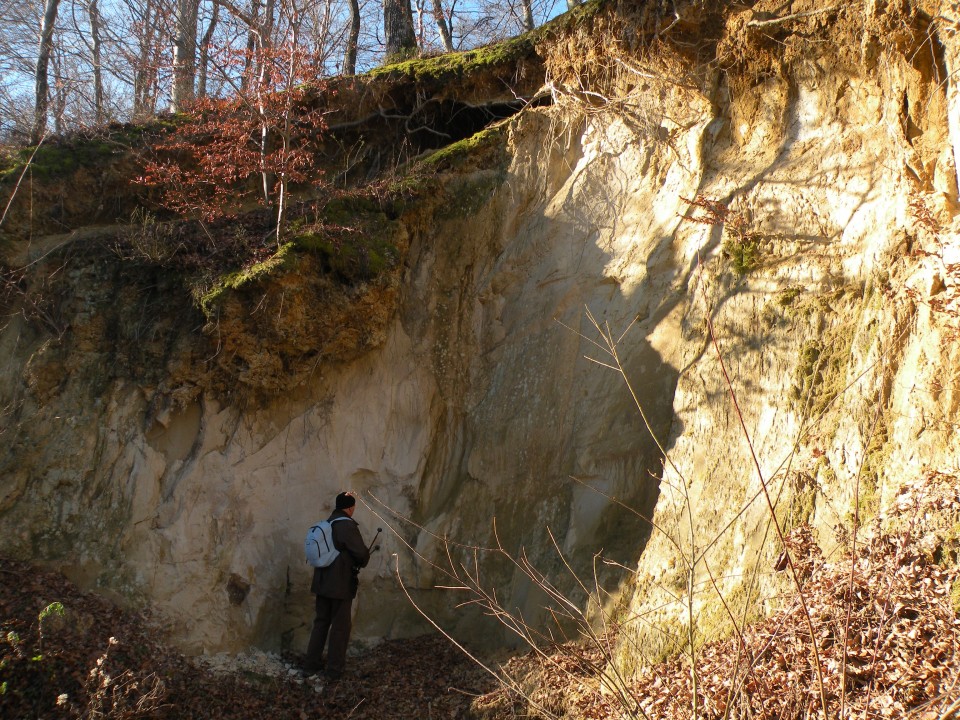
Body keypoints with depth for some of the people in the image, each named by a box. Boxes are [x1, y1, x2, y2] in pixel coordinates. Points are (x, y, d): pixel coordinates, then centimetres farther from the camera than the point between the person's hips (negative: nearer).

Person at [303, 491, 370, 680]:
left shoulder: (326, 524, 9)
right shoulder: (347, 525, -16)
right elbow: (361, 553, -20)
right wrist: (362, 561, 3)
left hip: (322, 582, 7)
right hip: (341, 584, -7)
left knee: (321, 622, 16)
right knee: (340, 626, 4)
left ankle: (311, 664, 21)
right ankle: (334, 669, 10)